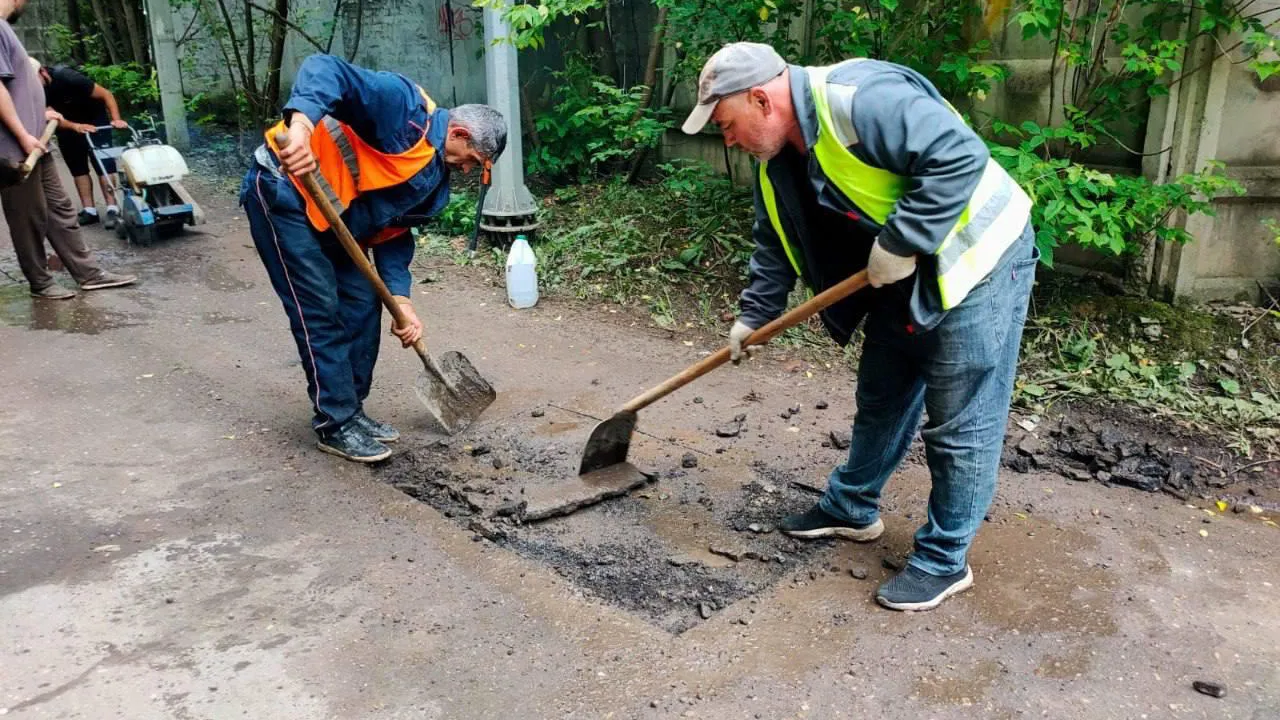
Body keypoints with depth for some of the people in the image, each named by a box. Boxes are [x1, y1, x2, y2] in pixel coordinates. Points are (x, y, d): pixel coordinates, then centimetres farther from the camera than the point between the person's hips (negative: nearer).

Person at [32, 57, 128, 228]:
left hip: (94, 120, -5)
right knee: (77, 167, 3)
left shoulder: (67, 77, -30)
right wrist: (76, 127, -42)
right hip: (68, 126, 5)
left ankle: (112, 209, -18)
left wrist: (116, 119, -39)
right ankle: (89, 210, 5)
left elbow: (106, 94, -27)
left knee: (103, 164, -14)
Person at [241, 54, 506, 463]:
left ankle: (349, 410, 21)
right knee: (321, 310, -8)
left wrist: (401, 300, -5)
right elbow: (326, 70, -32)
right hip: (284, 192, -9)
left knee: (363, 304, 7)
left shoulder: (434, 180, 6)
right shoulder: (405, 107, -20)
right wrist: (301, 124, -51)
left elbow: (394, 234, 7)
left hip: (329, 217, 9)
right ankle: (335, 424, 4)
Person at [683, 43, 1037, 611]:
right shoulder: (778, 161, 4)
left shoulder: (858, 98, -27)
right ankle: (851, 509, 37)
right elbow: (776, 245, 16)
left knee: (960, 424, 0)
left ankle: (944, 561, 14)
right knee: (880, 401, 19)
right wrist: (753, 317, 17)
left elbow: (960, 155, -33)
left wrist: (899, 243, -28)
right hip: (902, 281, 9)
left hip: (976, 262, -9)